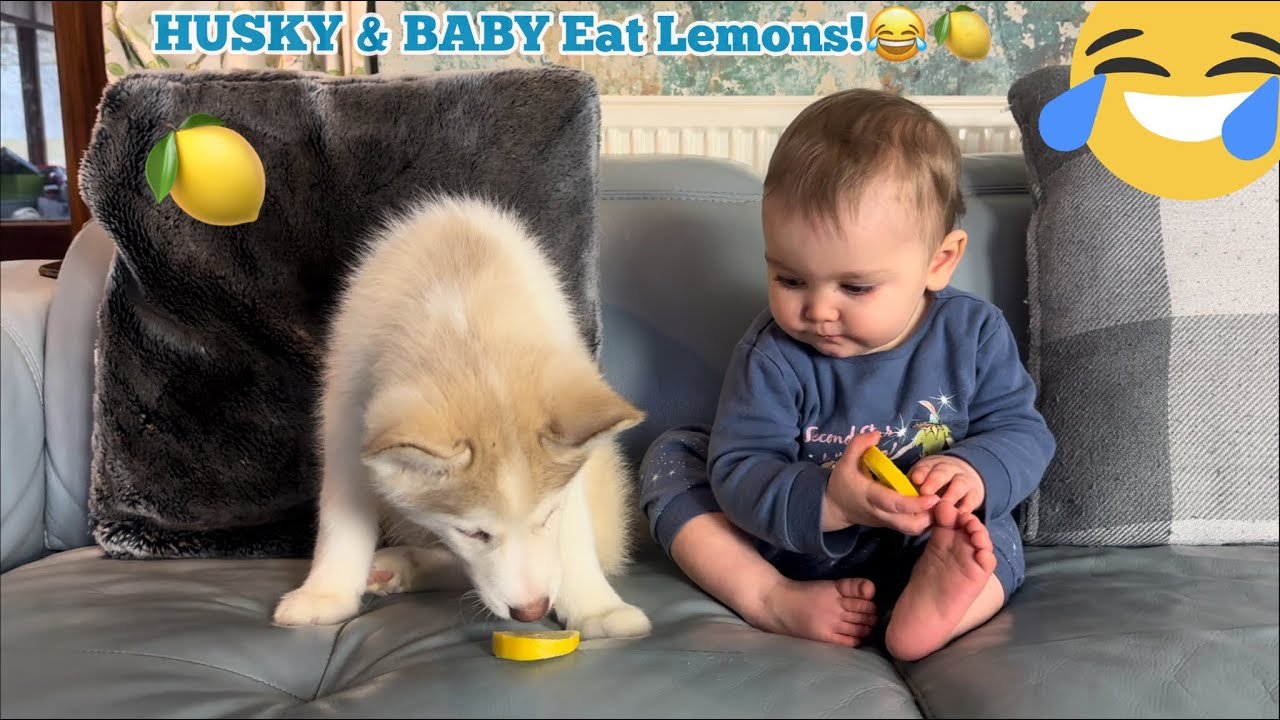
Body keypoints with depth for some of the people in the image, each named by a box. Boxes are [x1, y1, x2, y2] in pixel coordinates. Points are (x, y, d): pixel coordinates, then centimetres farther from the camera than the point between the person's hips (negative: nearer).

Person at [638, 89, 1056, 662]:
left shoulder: (973, 334, -12)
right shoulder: (773, 355, -19)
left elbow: (1022, 432, -8)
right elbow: (739, 471, -24)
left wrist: (975, 473, -33)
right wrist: (826, 502, -45)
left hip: (910, 550, 0)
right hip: (782, 535, 0)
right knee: (672, 456, -13)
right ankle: (771, 601, -29)